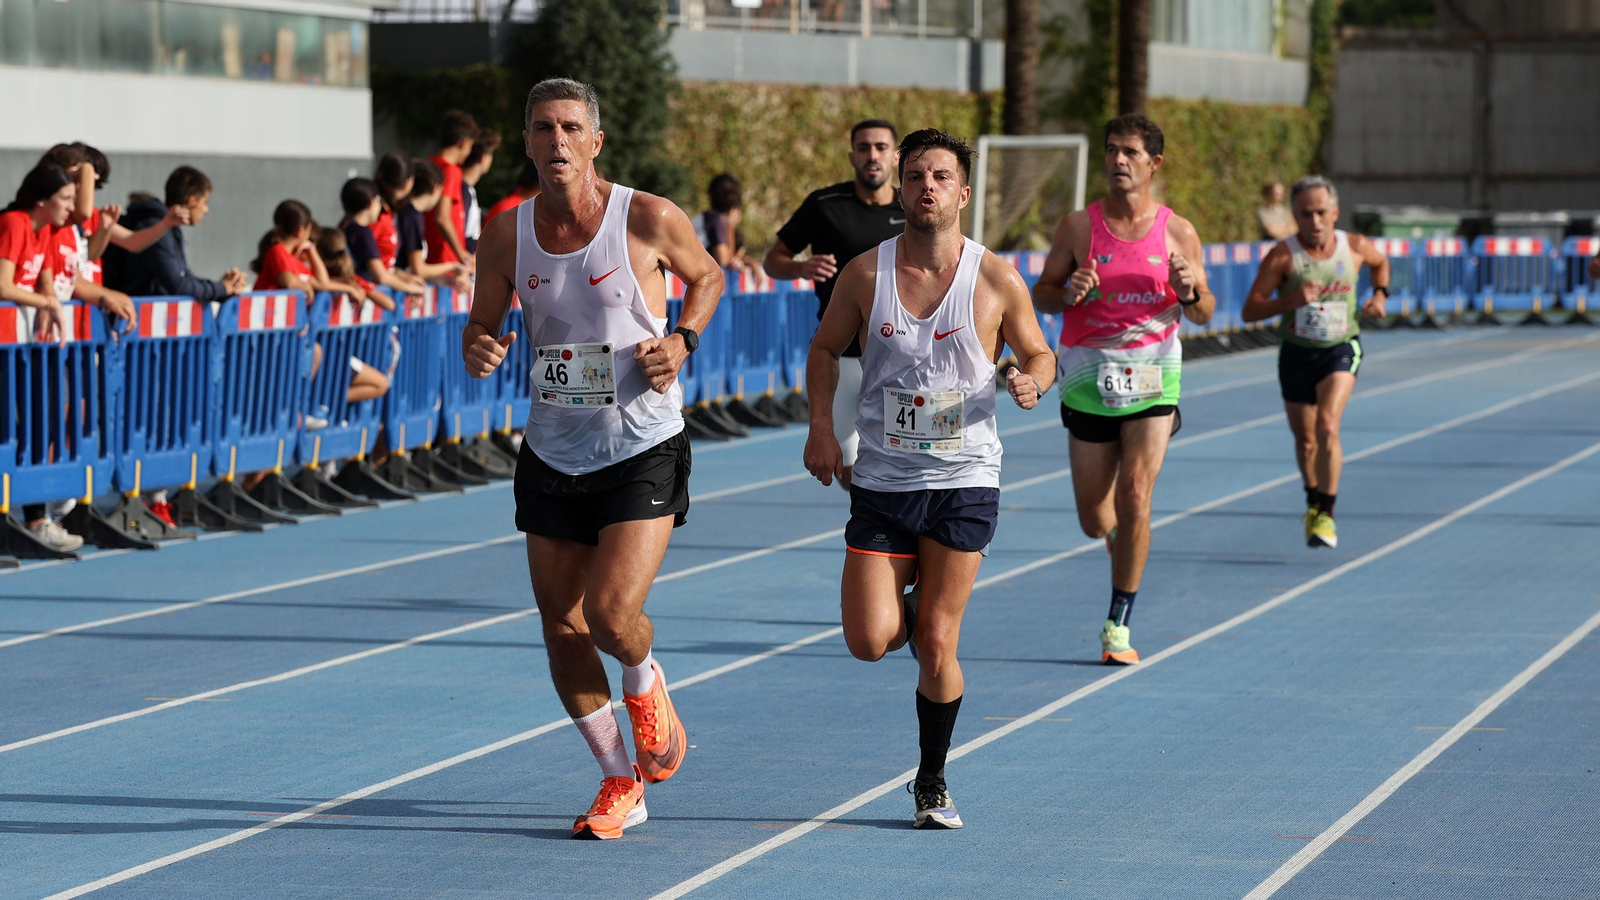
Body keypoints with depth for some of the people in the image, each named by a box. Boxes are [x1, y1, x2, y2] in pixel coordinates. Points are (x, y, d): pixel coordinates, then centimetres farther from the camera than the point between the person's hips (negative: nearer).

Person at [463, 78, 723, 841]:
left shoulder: (649, 220, -11)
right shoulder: (507, 234, -2)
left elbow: (706, 277, 8)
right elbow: (481, 325, 7)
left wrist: (682, 340, -9)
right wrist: (478, 349, -16)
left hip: (642, 449, -4)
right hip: (552, 454, 4)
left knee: (612, 613, -16)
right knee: (561, 625, 6)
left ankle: (646, 690, 22)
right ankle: (620, 782, 24)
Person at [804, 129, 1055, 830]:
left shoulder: (996, 281, -5)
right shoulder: (865, 274, -2)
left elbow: (1038, 354, 8)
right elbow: (825, 348, 12)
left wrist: (1032, 382, -15)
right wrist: (821, 426, -1)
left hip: (964, 483, -1)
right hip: (881, 483, 1)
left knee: (936, 647, -2)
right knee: (870, 641, -7)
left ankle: (932, 783, 17)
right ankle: (912, 614, 30)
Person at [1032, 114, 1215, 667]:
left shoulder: (1178, 232, 1)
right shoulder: (1079, 226, 0)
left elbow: (1203, 314, 8)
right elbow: (1041, 294, 6)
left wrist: (1190, 292, -14)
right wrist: (1068, 293, -15)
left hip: (1153, 375, -1)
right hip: (1089, 375, 1)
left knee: (1134, 499, -15)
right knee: (1094, 521, 6)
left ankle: (1119, 623, -3)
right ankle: (1122, 537, 44)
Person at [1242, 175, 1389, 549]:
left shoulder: (1356, 247, -6)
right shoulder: (1282, 256, -14)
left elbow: (1380, 262, 21)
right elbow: (1249, 311, -16)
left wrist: (1380, 294, 3)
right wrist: (1291, 300, -30)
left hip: (1341, 350, -1)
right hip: (1297, 353, 1)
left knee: (1327, 427, -22)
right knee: (1305, 440, 13)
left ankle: (1326, 514, -13)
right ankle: (1313, 501, 42)